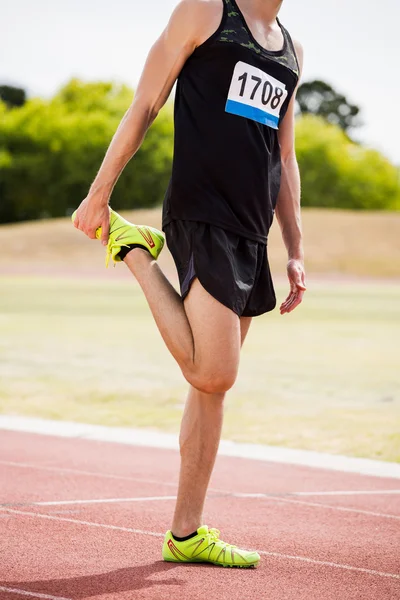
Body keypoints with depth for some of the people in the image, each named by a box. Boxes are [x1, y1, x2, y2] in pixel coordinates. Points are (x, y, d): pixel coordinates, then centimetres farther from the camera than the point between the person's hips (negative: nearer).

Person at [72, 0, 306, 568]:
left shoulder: (292, 51, 22)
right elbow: (144, 106, 0)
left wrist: (295, 254, 18)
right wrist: (99, 193, -5)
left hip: (251, 234, 7)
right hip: (201, 216, -7)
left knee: (212, 384, 8)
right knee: (213, 374, -17)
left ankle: (186, 533, 14)